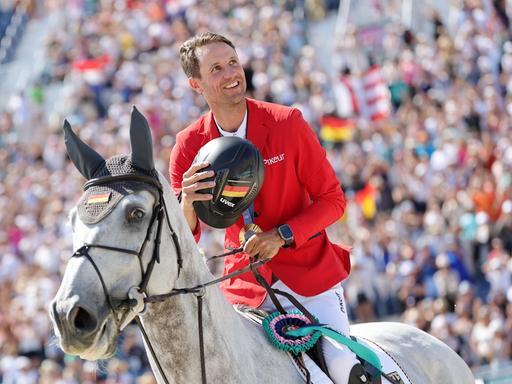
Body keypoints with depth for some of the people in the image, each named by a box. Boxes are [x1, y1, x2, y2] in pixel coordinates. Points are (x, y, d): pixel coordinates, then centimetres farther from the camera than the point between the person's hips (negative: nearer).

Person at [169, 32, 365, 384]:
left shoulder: (288, 123, -8)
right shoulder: (188, 147, -3)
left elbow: (333, 200, -5)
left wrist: (282, 236, -19)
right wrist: (186, 204, -26)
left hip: (309, 272, -2)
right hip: (245, 282, 2)